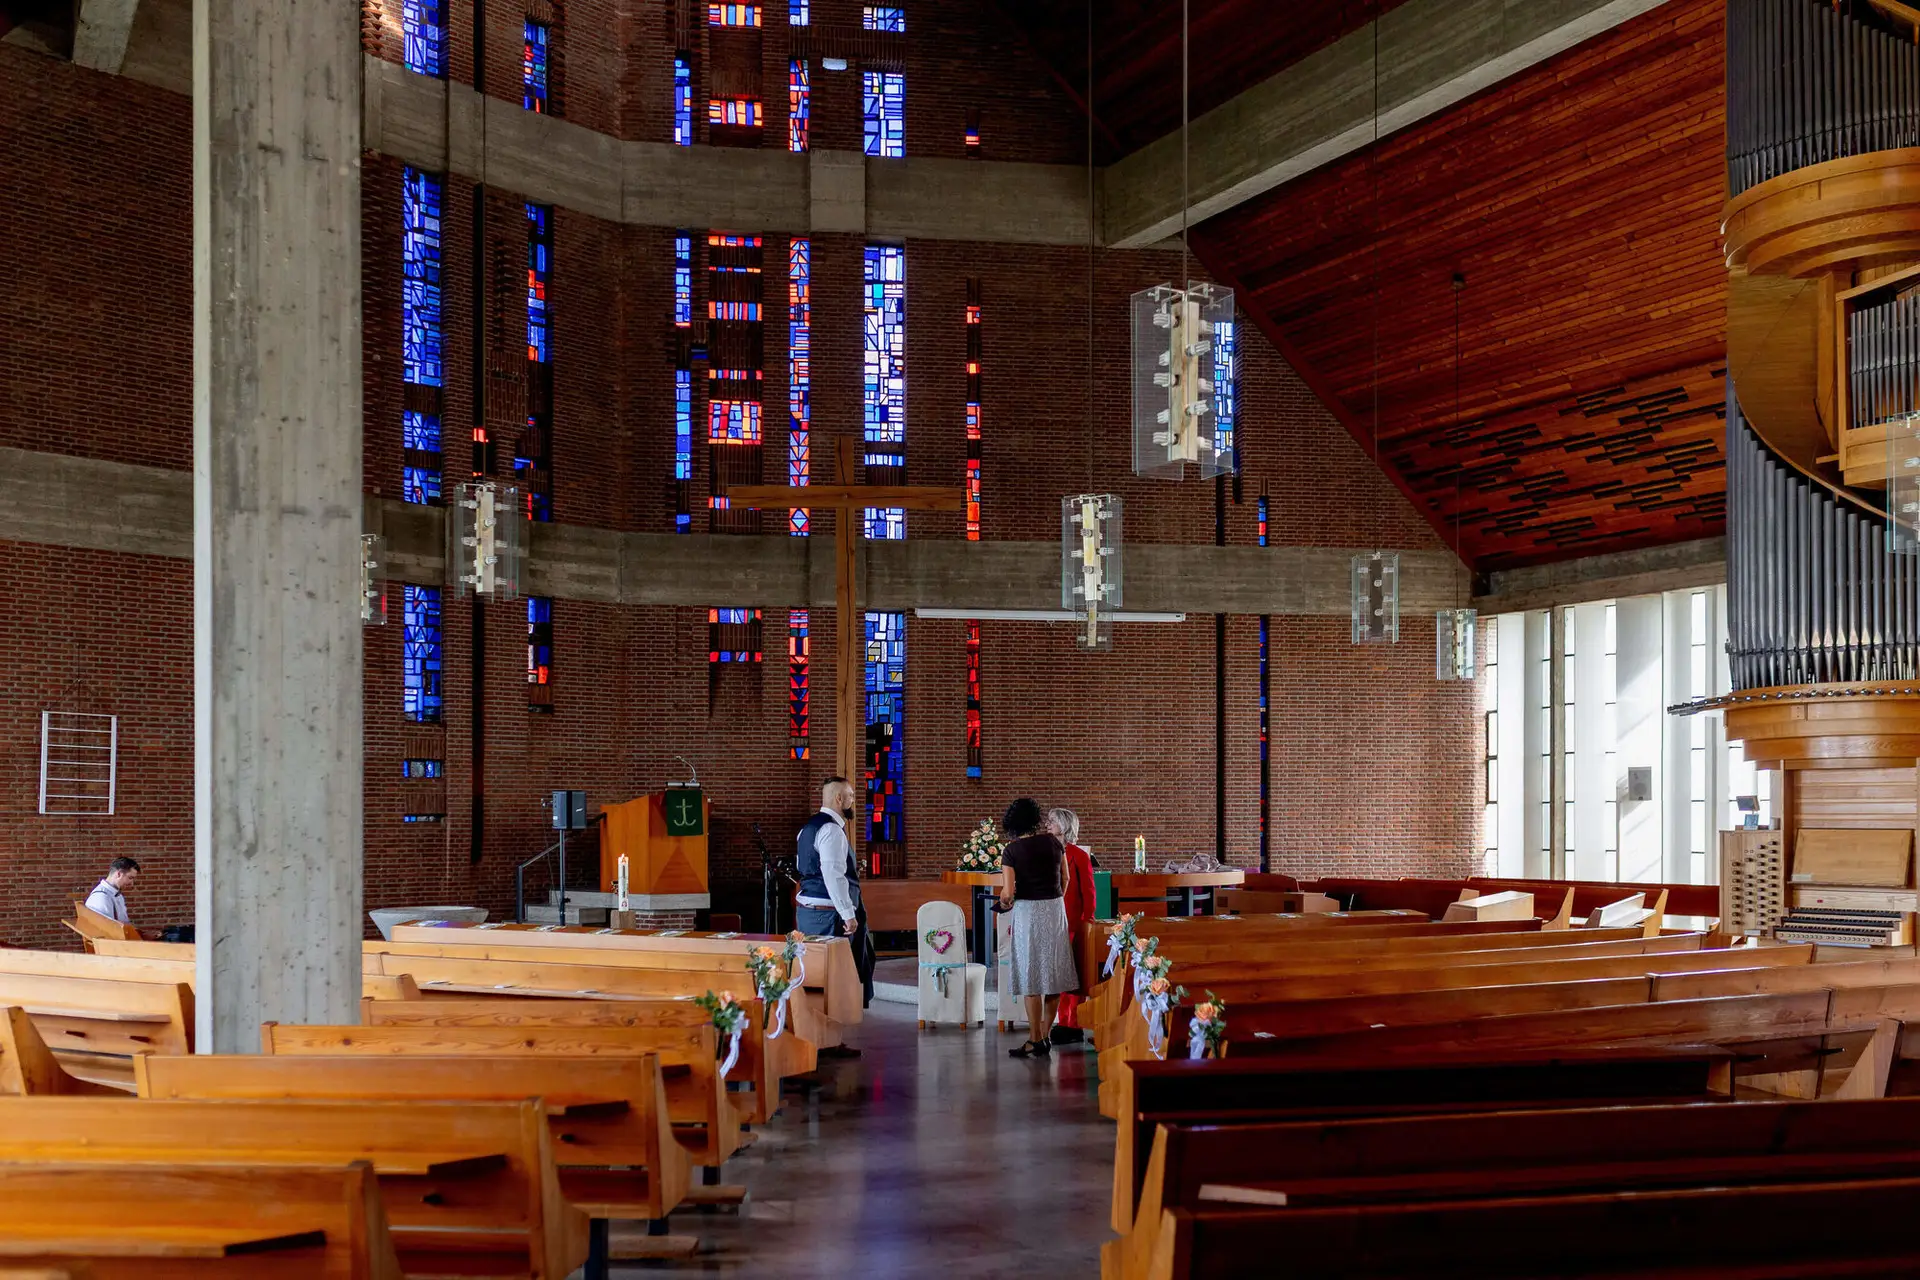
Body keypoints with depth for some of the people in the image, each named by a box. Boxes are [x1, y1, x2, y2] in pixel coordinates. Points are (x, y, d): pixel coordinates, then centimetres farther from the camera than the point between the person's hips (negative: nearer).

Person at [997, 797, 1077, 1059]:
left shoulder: (1011, 851, -9)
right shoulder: (1053, 842, 3)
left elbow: (1008, 892, -14)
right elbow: (1065, 879, 11)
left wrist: (1004, 903, 7)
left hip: (1027, 911, -4)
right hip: (1055, 909, 4)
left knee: (1031, 977, 1)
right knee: (1053, 973, 11)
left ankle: (1035, 1041, 5)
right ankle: (1044, 1035, 16)